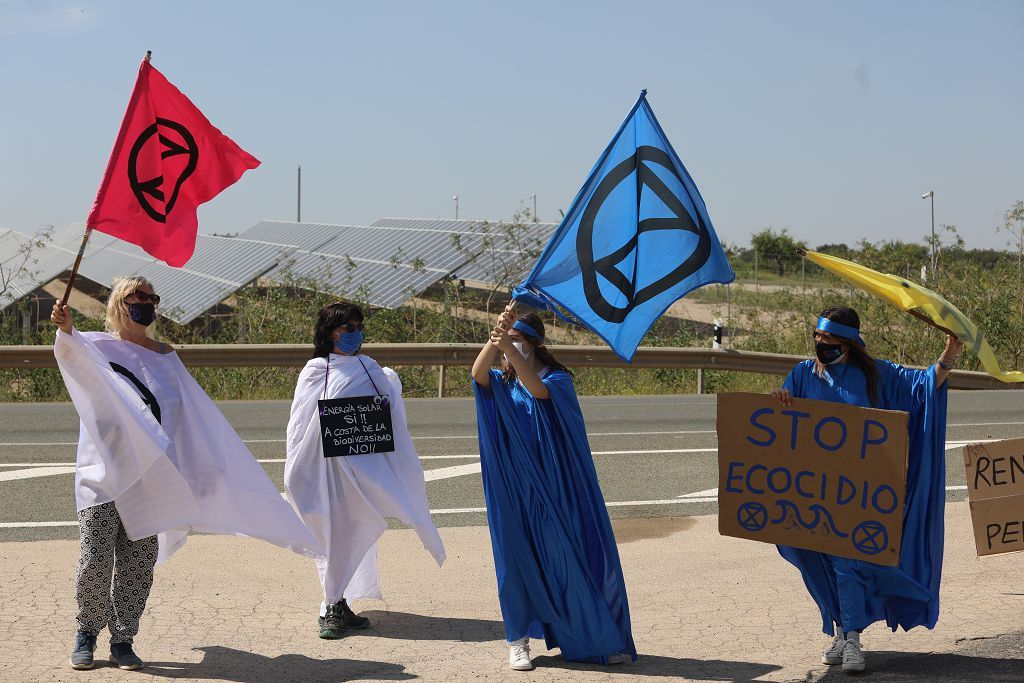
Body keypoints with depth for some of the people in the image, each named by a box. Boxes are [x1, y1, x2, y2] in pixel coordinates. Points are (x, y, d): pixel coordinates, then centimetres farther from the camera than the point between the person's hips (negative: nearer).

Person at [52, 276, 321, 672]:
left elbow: (195, 414, 18)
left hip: (147, 477, 3)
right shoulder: (97, 347, 1)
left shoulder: (165, 357, 14)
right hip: (102, 472, -3)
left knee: (139, 564, 2)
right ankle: (87, 632, 14)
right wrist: (65, 330, -47)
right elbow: (72, 352, -23)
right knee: (96, 558, -6)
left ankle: (122, 640, 13)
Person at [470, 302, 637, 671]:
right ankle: (519, 640, 11)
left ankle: (601, 638, 12)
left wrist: (509, 346, -41)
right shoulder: (501, 384, 6)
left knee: (574, 557, 1)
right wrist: (496, 333, -36)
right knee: (519, 558, 1)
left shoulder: (558, 379, -1)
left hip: (556, 487, -2)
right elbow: (478, 372, -18)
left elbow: (539, 390, -26)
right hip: (516, 489, 2)